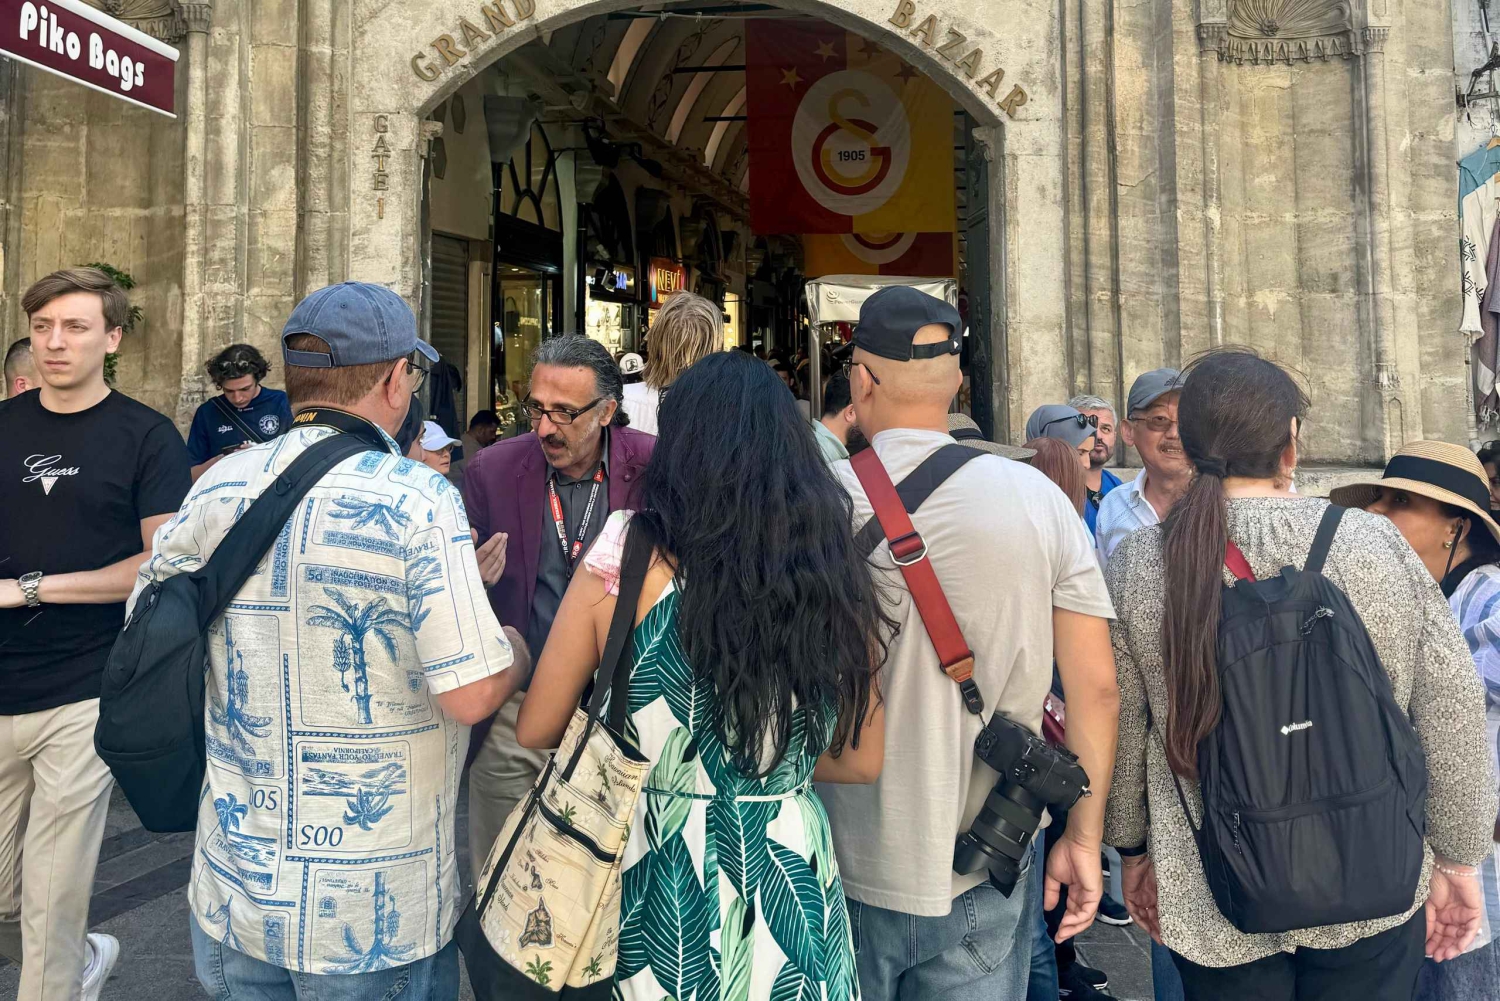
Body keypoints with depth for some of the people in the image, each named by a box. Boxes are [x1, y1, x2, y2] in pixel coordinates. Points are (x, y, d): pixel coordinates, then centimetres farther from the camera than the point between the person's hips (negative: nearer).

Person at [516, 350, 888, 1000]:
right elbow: (863, 761, 1)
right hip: (790, 878, 2)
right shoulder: (832, 571, -9)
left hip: (655, 887, -2)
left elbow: (536, 730, -4)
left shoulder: (625, 556, -15)